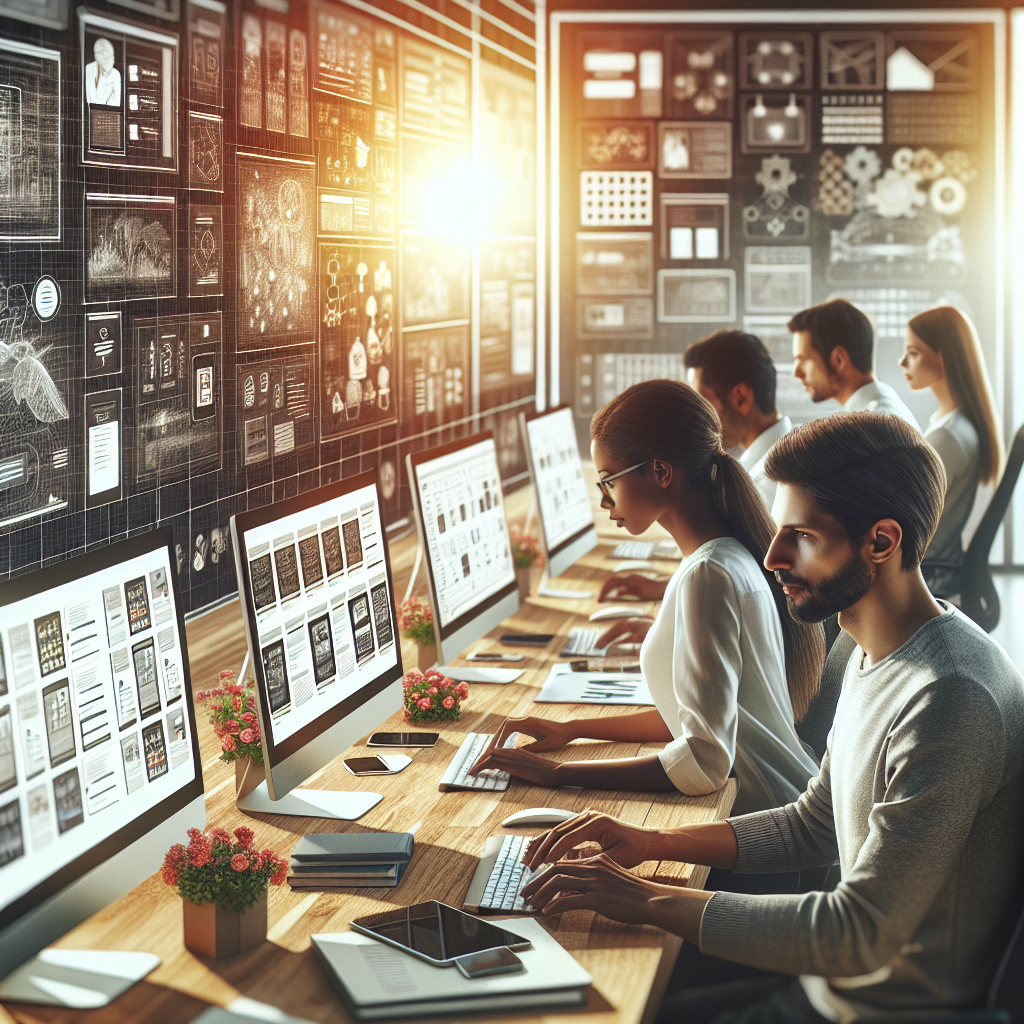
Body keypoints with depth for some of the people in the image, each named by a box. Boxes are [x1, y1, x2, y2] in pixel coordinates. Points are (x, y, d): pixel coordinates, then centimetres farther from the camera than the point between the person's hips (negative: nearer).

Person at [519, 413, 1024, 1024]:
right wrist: (652, 843, 3)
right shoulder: (879, 657, 6)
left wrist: (650, 901, -23)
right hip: (844, 968, 9)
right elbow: (815, 825, 16)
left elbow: (861, 933, -28)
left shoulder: (950, 699, -28)